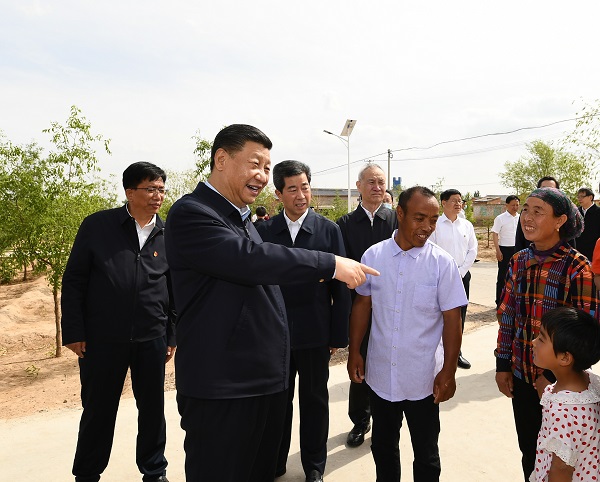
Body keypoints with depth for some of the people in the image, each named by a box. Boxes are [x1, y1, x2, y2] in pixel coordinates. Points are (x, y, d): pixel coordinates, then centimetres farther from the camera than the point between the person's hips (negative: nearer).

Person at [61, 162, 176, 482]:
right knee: (98, 410, 13)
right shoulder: (96, 226, -3)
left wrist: (173, 336, 7)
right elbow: (73, 281, -2)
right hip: (102, 338, -2)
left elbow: (175, 289, 7)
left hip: (152, 339, 2)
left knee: (153, 409, 13)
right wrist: (73, 332, -5)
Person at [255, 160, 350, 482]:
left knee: (314, 400, 15)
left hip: (314, 334, -1)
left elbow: (340, 288, -4)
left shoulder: (329, 230, -5)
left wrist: (338, 335, -5)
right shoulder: (263, 231, -1)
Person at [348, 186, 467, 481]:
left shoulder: (442, 263, -11)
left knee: (426, 456, 18)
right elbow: (362, 305, 4)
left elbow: (452, 320, -8)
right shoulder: (373, 255, -4)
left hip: (423, 380, -2)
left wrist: (449, 371, -8)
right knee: (383, 448, 22)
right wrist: (354, 352, 4)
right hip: (379, 376, 2)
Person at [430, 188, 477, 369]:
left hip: (462, 275, 4)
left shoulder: (467, 225, 8)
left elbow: (472, 250, 8)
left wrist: (461, 272, -2)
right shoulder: (435, 225, -5)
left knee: (460, 315, 10)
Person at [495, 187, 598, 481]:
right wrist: (503, 365, 5)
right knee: (527, 449, 18)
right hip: (521, 376, 4)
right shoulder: (519, 261, 0)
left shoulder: (576, 267, -15)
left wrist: (553, 377, -14)